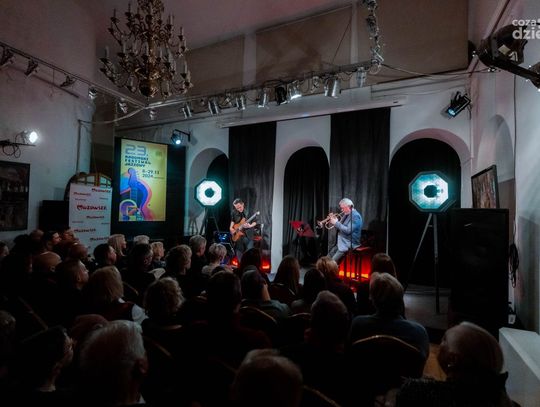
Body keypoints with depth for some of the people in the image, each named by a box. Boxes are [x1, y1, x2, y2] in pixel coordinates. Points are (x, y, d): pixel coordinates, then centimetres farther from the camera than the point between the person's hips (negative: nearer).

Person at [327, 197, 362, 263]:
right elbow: (341, 227, 16)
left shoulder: (355, 216, -16)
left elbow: (348, 230, -26)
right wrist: (334, 221, -3)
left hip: (348, 245, -10)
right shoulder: (346, 215, 13)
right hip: (341, 243, 10)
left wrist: (336, 223, -20)